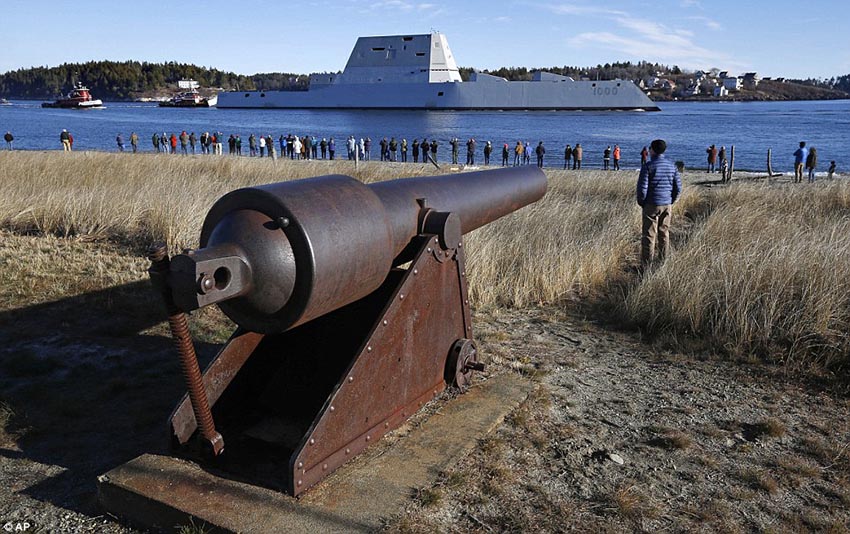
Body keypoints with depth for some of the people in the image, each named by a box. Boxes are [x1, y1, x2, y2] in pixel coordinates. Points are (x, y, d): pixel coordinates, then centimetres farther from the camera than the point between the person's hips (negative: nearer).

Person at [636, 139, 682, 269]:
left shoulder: (648, 166, -11)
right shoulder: (672, 166, 5)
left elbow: (642, 188, -14)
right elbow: (678, 187, 8)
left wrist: (641, 203, 1)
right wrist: (671, 202, 17)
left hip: (652, 205, -5)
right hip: (667, 205, 5)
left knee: (649, 235, -1)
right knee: (664, 233, 14)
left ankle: (646, 265, 0)